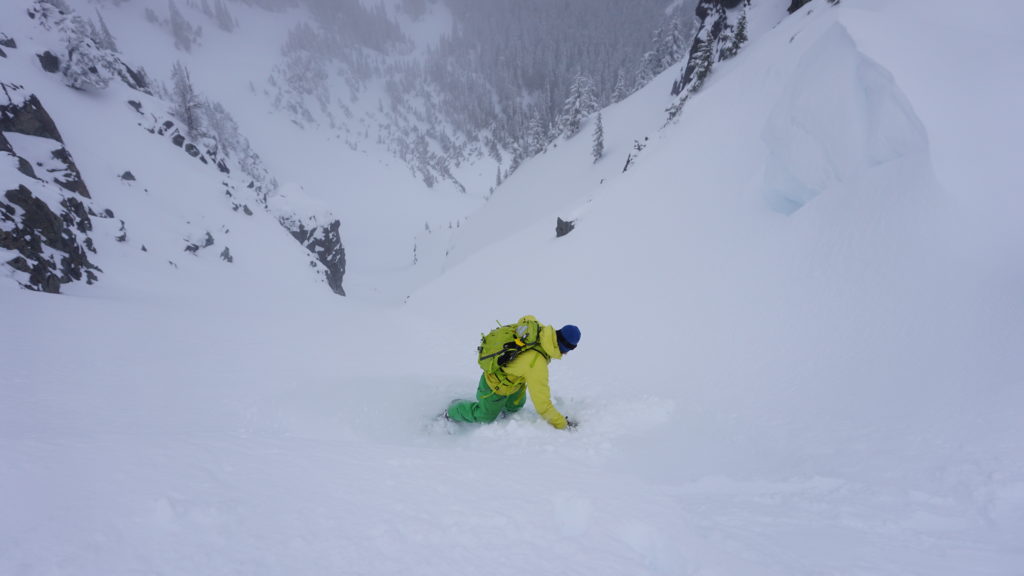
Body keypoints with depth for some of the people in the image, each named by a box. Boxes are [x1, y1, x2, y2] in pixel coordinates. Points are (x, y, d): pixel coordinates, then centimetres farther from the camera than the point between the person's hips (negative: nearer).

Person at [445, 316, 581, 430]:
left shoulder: (540, 328, -23)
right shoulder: (537, 364, -44)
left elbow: (525, 319, 2)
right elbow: (542, 404, -37)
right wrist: (563, 424, -26)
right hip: (496, 386, -7)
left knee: (513, 407, 26)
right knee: (485, 416, 19)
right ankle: (451, 412, 38)